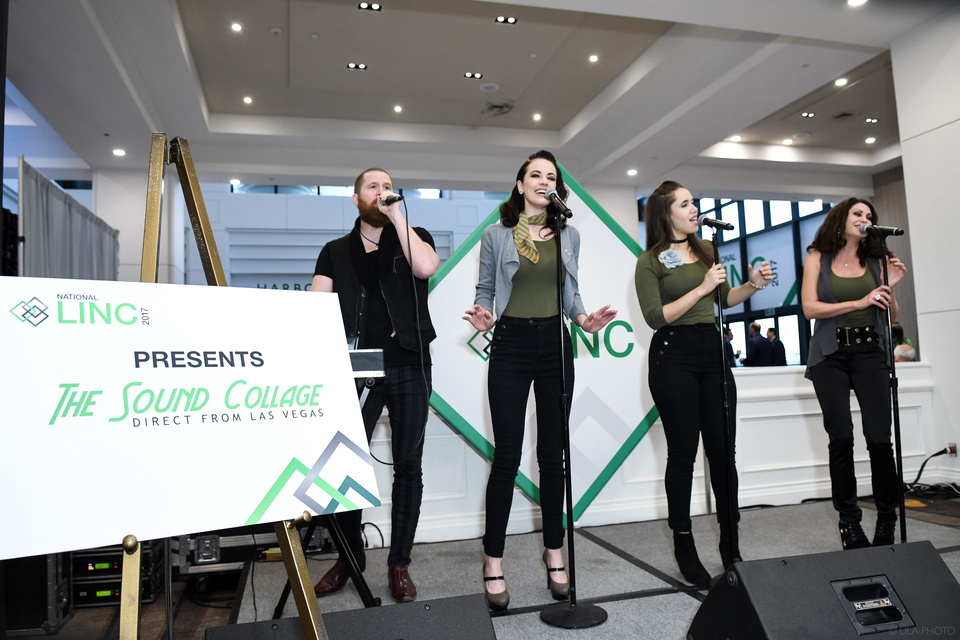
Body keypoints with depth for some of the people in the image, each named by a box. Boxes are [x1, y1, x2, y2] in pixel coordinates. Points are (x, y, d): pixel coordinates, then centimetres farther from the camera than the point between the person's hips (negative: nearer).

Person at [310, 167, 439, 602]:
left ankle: (399, 563, 17)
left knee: (408, 465, 3)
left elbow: (426, 267, -13)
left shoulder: (413, 237, 11)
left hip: (408, 368, 0)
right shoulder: (335, 251, 15)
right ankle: (350, 554, 21)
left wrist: (396, 215, -7)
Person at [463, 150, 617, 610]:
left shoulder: (568, 235, 12)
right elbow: (484, 289, 7)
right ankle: (493, 562, 10)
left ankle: (554, 554, 22)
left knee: (552, 452, 7)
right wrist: (483, 315, -13)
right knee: (507, 454, -3)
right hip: (511, 344, -3)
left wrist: (583, 319, -1)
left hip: (555, 344, 3)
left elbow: (570, 293, 17)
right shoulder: (496, 235, 4)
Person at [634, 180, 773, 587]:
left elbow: (724, 299, 22)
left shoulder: (708, 249, 14)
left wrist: (752, 285, 4)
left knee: (723, 449, 5)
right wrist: (702, 287, -13)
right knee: (683, 453, 1)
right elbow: (655, 317, -12)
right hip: (673, 355, -5)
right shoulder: (649, 261, -2)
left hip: (713, 349, 5)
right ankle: (683, 546, 16)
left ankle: (731, 544, 20)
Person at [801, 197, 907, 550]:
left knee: (879, 437, -7)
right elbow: (810, 307, -4)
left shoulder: (876, 262, 12)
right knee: (841, 437, -3)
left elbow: (891, 317, 12)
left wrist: (891, 287, -5)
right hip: (830, 355, -1)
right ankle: (849, 521, 9)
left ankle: (887, 520, 10)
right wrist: (858, 302, -11)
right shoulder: (817, 259, 8)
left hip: (869, 352, 1)